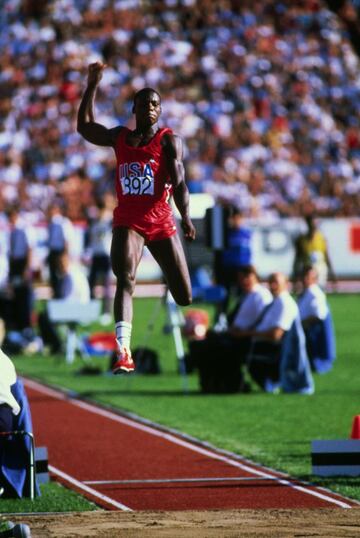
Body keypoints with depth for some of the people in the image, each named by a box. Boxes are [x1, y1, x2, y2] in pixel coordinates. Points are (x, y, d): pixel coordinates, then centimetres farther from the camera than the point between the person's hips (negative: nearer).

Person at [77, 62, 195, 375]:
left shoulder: (169, 141, 0)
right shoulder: (119, 137, 12)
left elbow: (178, 183, -9)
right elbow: (85, 126, 21)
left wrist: (186, 217, -22)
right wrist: (93, 86, 16)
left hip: (161, 222, -1)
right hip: (127, 222, 1)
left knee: (184, 294, 2)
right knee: (125, 280, -23)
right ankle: (123, 355, -34)